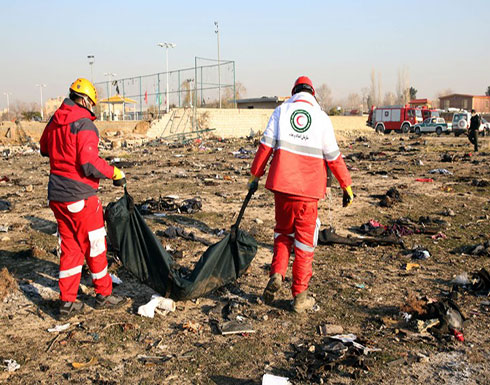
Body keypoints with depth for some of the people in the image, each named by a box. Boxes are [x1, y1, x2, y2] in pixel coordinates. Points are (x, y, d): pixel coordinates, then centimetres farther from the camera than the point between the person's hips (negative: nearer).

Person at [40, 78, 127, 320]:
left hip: (56, 195, 7)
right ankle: (103, 295, 22)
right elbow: (90, 165, -22)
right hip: (80, 196, -7)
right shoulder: (84, 125, -16)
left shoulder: (54, 122, 8)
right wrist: (115, 173, -9)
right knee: (94, 245, 8)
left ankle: (67, 302, 18)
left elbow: (44, 149, 25)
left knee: (70, 247, 14)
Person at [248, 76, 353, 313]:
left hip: (281, 184, 1)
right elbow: (333, 157, 3)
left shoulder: (281, 111, 5)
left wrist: (255, 175, 6)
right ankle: (299, 296, 13)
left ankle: (277, 274, 3)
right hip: (308, 188, -1)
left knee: (283, 231, 21)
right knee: (305, 241, 7)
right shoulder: (322, 118, 4)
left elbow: (266, 145, -1)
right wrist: (347, 186, 10)